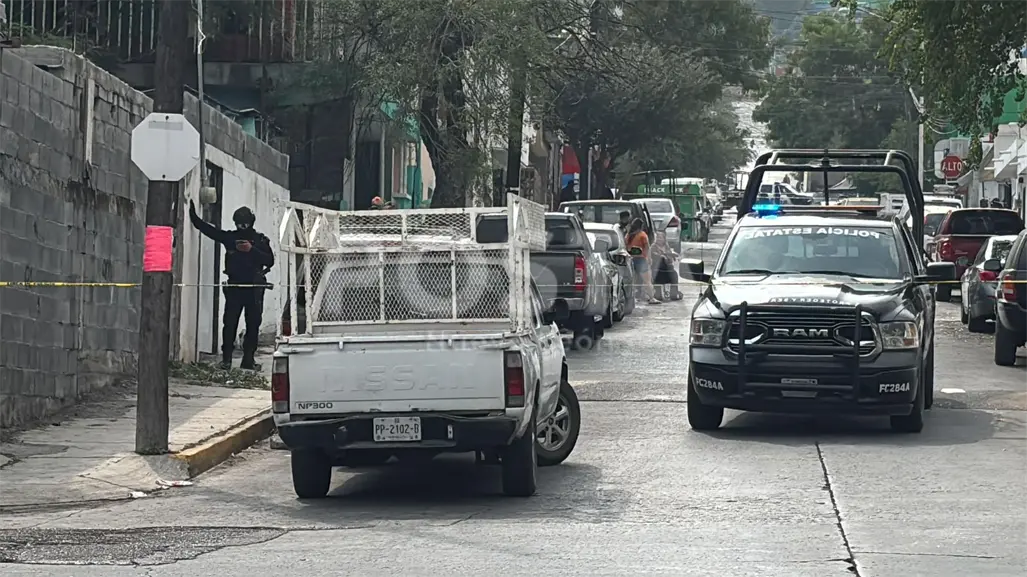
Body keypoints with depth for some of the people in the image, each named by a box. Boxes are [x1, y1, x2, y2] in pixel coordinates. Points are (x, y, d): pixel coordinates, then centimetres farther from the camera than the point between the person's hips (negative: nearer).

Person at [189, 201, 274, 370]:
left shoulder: (260, 240, 6)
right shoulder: (230, 237, 8)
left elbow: (270, 261, -5)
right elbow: (203, 227, 10)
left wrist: (252, 250, -15)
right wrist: (192, 212, 2)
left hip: (254, 288, 0)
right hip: (234, 286, 0)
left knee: (253, 324, 1)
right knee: (230, 323, -7)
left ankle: (248, 359, 6)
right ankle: (226, 358, -5)